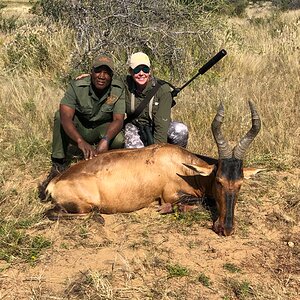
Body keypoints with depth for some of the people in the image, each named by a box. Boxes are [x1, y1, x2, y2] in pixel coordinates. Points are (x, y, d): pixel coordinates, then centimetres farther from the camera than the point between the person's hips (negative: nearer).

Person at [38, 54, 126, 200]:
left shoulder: (118, 89, -18)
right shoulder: (76, 87, -22)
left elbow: (118, 120, -24)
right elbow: (66, 117, -35)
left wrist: (106, 140, -46)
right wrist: (81, 142, -52)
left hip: (103, 131, 0)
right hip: (77, 131, 0)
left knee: (118, 140, -32)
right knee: (59, 115, -28)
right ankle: (59, 167, -21)